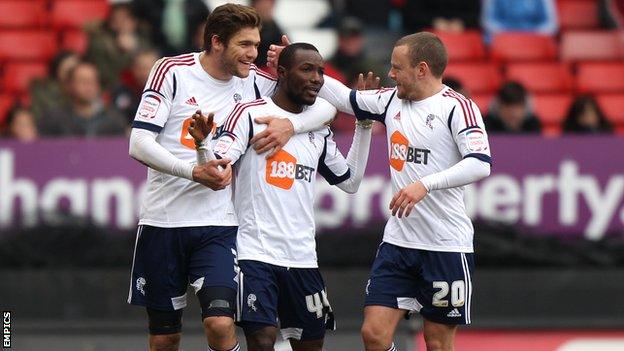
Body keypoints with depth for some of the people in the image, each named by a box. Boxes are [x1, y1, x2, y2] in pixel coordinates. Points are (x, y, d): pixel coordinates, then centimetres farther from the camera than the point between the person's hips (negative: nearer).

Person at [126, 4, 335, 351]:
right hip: (163, 220, -1)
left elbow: (324, 104, 7)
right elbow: (139, 144, -10)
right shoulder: (172, 71, -4)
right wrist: (194, 172, -22)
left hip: (219, 225, 1)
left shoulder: (255, 82, 3)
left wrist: (290, 124, -13)